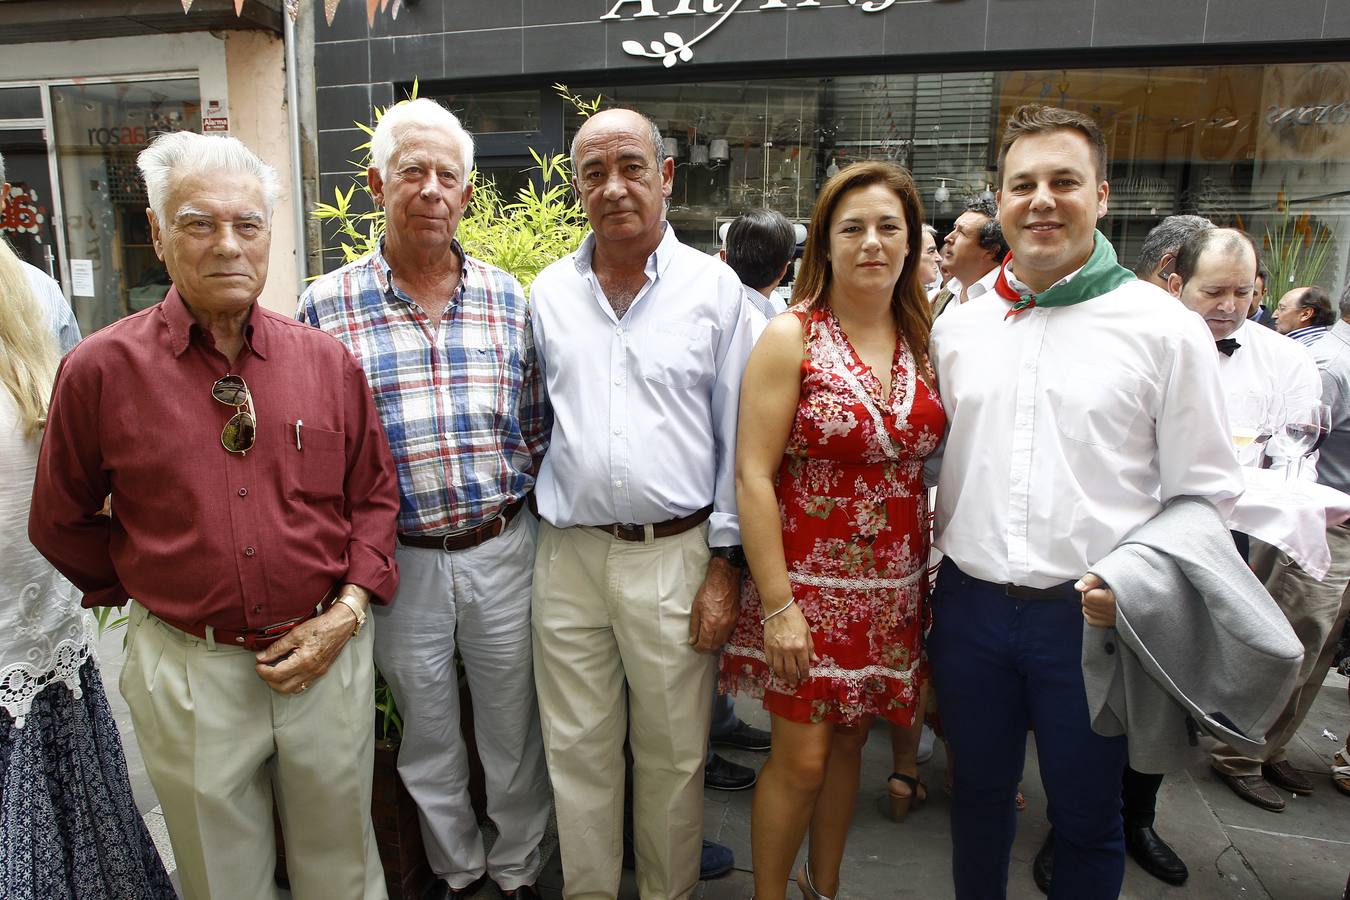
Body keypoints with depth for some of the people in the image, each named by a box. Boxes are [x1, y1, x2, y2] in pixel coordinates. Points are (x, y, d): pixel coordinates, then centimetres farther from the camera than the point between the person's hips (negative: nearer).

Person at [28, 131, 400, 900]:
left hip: (328, 656, 1)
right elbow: (62, 523, 5)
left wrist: (348, 609, -7)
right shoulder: (101, 369, -8)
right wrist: (147, 593, 6)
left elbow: (375, 493, 3)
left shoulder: (328, 361, -2)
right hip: (189, 670, -1)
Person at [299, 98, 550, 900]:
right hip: (399, 560, 0)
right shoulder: (327, 307, -4)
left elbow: (539, 427, 8)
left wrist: (511, 496, -2)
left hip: (503, 551, 1)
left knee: (515, 729, 16)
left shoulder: (509, 299, 2)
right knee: (429, 740, 18)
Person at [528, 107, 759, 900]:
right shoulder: (549, 292, 7)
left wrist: (726, 563, -4)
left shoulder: (715, 288, -2)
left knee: (673, 755, 12)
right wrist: (540, 518, 10)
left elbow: (740, 438, -2)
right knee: (578, 751, 15)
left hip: (676, 555, -2)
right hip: (568, 555, 3)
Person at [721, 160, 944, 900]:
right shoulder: (791, 338, -11)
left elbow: (924, 460, 10)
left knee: (848, 742, 18)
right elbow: (752, 475, -14)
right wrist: (777, 604, -17)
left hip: (894, 586, 5)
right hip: (810, 580, -4)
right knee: (801, 760, 3)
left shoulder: (921, 341, 5)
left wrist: (939, 575, 2)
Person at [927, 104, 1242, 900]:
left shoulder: (1166, 327, -6)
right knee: (980, 795, 21)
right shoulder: (958, 327, 5)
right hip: (970, 604, 3)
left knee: (1087, 819, 15)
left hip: (1092, 618, -3)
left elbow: (1204, 493, -4)